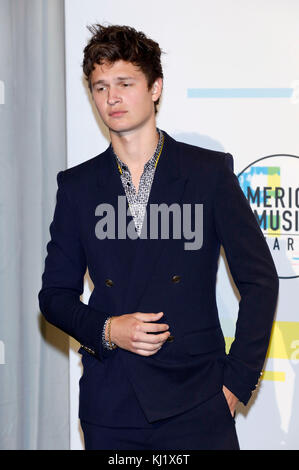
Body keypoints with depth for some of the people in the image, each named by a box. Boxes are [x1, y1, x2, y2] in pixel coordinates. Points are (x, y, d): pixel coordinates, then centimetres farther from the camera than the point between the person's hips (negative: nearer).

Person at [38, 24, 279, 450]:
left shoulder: (210, 172, 1)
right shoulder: (77, 185, 7)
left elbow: (260, 279, 2)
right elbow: (55, 293, 11)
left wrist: (237, 380, -3)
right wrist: (106, 330, -8)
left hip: (196, 404, -2)